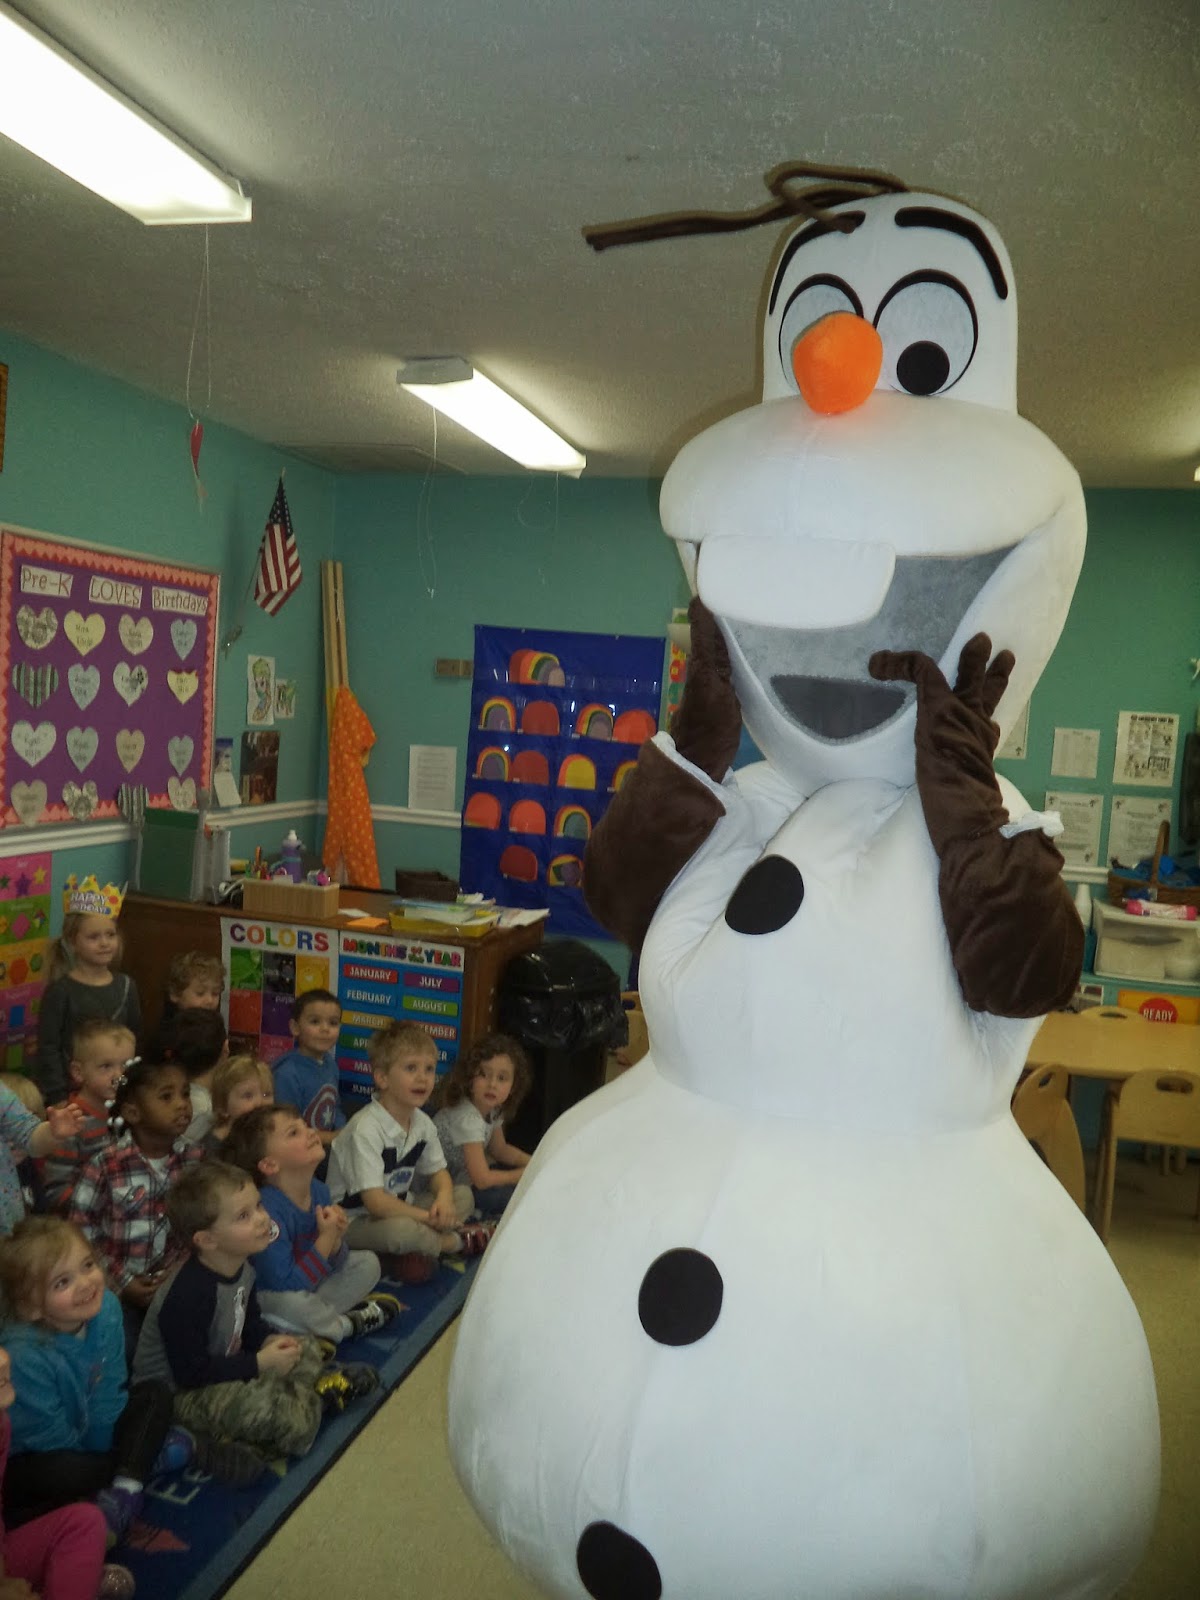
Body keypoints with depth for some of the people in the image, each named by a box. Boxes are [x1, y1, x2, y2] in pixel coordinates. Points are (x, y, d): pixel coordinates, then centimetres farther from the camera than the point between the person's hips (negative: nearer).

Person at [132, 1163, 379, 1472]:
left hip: (224, 1367, 10)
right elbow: (190, 1373, -27)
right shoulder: (187, 1297, -29)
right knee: (287, 1413, -31)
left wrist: (269, 1340, -7)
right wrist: (259, 1364, -22)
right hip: (179, 1395, -9)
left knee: (306, 1349, 13)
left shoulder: (242, 1268, -1)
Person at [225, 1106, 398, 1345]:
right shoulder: (268, 1210, -31)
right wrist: (326, 1238, -28)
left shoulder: (319, 1190, -8)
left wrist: (336, 1239, -20)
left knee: (368, 1263, 6)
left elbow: (331, 1263, 3)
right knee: (293, 1301, -38)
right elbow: (286, 1286, -32)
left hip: (307, 1284, 8)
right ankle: (346, 1324, -7)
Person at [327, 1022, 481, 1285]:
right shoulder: (365, 1129, -26)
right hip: (354, 1221, -8)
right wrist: (429, 1218, -23)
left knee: (463, 1196, -3)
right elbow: (375, 1202, -29)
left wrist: (443, 1199, -13)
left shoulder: (422, 1123, -1)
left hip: (398, 1206, 8)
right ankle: (457, 1241, -6)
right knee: (402, 1230, -37)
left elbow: (438, 1173, 11)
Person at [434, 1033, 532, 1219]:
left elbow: (500, 1150, 15)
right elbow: (482, 1180, -29)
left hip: (462, 1177, 10)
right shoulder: (468, 1119, -29)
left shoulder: (492, 1108, -2)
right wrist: (525, 1174, -16)